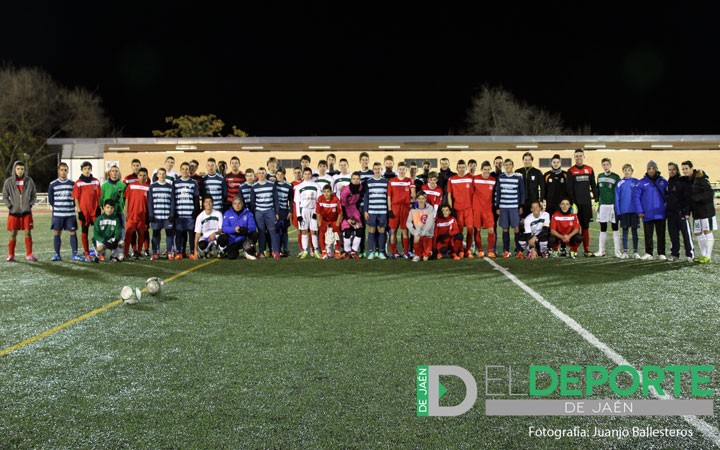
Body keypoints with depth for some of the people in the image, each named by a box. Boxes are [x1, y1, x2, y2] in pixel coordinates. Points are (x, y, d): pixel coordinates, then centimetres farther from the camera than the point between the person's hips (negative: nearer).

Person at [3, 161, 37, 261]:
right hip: (14, 212, 0)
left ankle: (29, 254, 3)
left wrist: (30, 204, -2)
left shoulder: (29, 181, 2)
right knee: (13, 234, 3)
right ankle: (11, 255, 12)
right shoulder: (9, 182, 0)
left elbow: (34, 195, 10)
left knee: (28, 233, -3)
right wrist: (10, 206, -5)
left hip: (26, 212, 0)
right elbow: (5, 196, 6)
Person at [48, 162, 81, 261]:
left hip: (70, 214, 0)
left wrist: (71, 206, -1)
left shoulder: (72, 184, 3)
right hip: (57, 214, 0)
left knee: (73, 233, -1)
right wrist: (57, 207, 3)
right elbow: (50, 199, 8)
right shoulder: (53, 184, 3)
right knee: (56, 233, 4)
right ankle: (57, 254, 12)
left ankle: (75, 254, 4)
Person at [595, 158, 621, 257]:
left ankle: (617, 251, 4)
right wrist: (597, 202, 10)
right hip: (602, 205, 3)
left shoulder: (616, 177, -2)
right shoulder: (599, 176, 10)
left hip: (613, 205, -3)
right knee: (602, 228, 8)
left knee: (615, 228, 1)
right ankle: (601, 250, 13)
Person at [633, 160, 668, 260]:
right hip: (647, 214, -1)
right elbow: (636, 196, -2)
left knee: (661, 235, 6)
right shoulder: (642, 182, 0)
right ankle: (648, 253, 14)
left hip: (660, 214, 1)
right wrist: (639, 211, -8)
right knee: (648, 235, 6)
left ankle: (661, 253, 12)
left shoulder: (663, 181, 3)